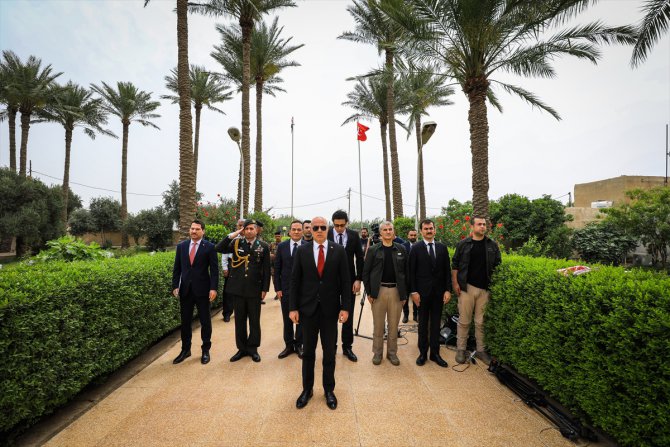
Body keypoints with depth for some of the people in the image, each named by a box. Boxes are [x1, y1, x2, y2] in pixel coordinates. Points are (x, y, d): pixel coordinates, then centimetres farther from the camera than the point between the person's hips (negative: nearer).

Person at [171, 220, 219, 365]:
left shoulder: (209, 247, -6)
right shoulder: (181, 246, 5)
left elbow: (214, 269, -7)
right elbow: (177, 268, 8)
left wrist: (214, 288, -14)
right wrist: (175, 286, 0)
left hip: (202, 290, -3)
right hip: (185, 289, 3)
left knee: (205, 321, 8)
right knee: (185, 321, 12)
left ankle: (206, 350, 22)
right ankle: (185, 350, 28)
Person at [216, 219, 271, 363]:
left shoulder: (263, 246, -3)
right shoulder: (236, 243, 3)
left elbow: (266, 269, -1)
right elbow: (219, 249, -9)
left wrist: (265, 289, -4)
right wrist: (232, 235, -14)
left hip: (255, 289, -2)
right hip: (238, 288, 2)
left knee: (254, 321, 9)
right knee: (239, 320, 12)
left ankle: (253, 348, 25)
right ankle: (242, 348, 26)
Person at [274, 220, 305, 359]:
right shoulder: (281, 246, 1)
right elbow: (277, 269, 3)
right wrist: (277, 288, -1)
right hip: (285, 289, 2)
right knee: (287, 319, 11)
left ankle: (299, 345, 27)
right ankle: (289, 345, 27)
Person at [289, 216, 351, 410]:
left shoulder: (339, 250, -3)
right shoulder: (302, 250, -1)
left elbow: (345, 280, -2)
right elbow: (295, 280, 0)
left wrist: (345, 307, -6)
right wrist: (293, 307, -4)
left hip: (330, 309, 0)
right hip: (308, 308, 1)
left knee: (329, 352, 12)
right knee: (308, 351, 13)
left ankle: (329, 390, 31)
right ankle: (307, 389, 32)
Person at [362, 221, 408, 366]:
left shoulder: (401, 250, 4)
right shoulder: (373, 250, 0)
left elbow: (406, 272, 6)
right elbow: (366, 272, 1)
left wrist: (405, 293, 3)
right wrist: (369, 292, -4)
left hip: (396, 291, 1)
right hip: (378, 291, -1)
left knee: (394, 325, 10)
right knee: (378, 325, 9)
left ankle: (392, 352, 26)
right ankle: (377, 352, 24)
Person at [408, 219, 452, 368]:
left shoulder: (442, 248, 5)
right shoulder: (416, 249, -4)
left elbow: (447, 270, 5)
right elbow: (411, 272, -5)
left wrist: (448, 290, -1)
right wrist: (413, 292, -10)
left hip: (439, 291, 3)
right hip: (422, 292, -2)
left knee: (436, 323, 10)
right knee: (423, 323, 9)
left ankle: (435, 353, 22)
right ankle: (423, 352, 21)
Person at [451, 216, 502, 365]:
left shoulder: (492, 245, 6)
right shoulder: (463, 244, -1)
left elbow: (497, 265, 8)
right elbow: (455, 265, 1)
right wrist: (455, 283, -5)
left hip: (485, 289, 2)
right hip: (467, 287, -2)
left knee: (481, 321, 11)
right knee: (464, 320, 4)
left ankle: (481, 350, 23)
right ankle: (461, 349, 16)